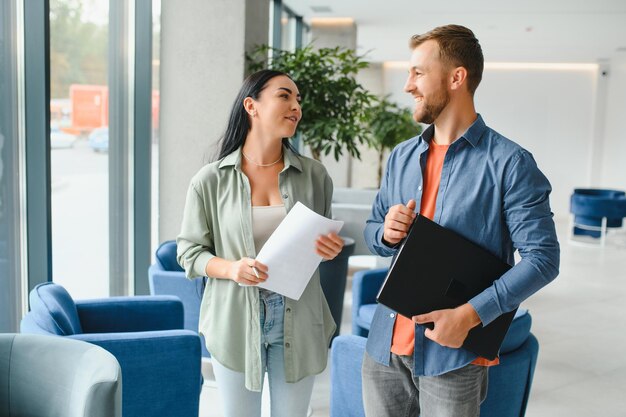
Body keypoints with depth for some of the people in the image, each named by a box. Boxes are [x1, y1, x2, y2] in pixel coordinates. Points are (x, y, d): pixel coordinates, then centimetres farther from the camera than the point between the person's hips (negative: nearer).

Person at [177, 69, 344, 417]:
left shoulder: (314, 175, 2)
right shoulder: (211, 180, -5)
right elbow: (190, 251, 0)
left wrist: (332, 250, -10)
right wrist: (231, 268, -19)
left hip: (297, 322, 2)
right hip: (236, 321, -1)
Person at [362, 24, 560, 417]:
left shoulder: (509, 162, -10)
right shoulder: (401, 156, 8)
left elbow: (542, 257, -12)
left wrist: (471, 313, -21)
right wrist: (386, 233, -7)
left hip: (454, 355, -5)